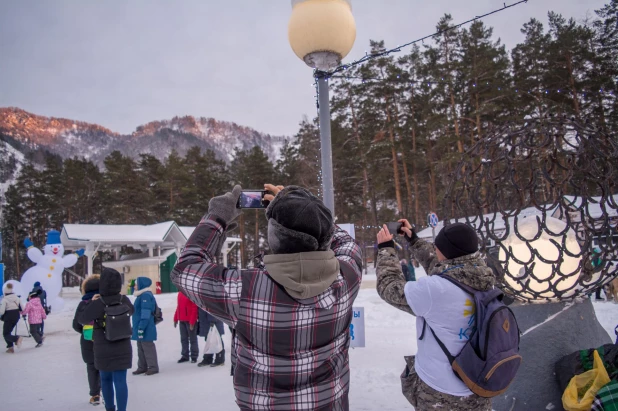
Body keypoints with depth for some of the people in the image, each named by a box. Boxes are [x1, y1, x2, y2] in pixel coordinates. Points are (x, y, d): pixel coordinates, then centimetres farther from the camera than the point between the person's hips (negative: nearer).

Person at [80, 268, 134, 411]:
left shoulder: (97, 303, -17)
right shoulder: (124, 300, -5)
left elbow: (82, 319, -5)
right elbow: (131, 311, 17)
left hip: (103, 350, -1)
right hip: (123, 348, 1)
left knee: (106, 379, 18)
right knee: (120, 380, 3)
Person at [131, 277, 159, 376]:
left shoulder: (146, 296, -18)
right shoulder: (142, 295, 16)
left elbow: (146, 313, -23)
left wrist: (141, 327, -24)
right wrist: (137, 327, 22)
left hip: (146, 328, -11)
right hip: (140, 327, 11)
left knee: (148, 347, -3)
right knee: (141, 347, 16)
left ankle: (153, 367, 4)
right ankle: (142, 367, 26)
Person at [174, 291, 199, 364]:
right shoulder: (180, 293, 11)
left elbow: (194, 308, -16)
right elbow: (179, 306, 17)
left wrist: (192, 321, -19)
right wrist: (176, 319, 14)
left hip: (190, 321, -7)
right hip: (181, 320, 7)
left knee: (192, 339, 4)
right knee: (183, 339, 13)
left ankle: (194, 356, 13)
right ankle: (185, 356, 23)